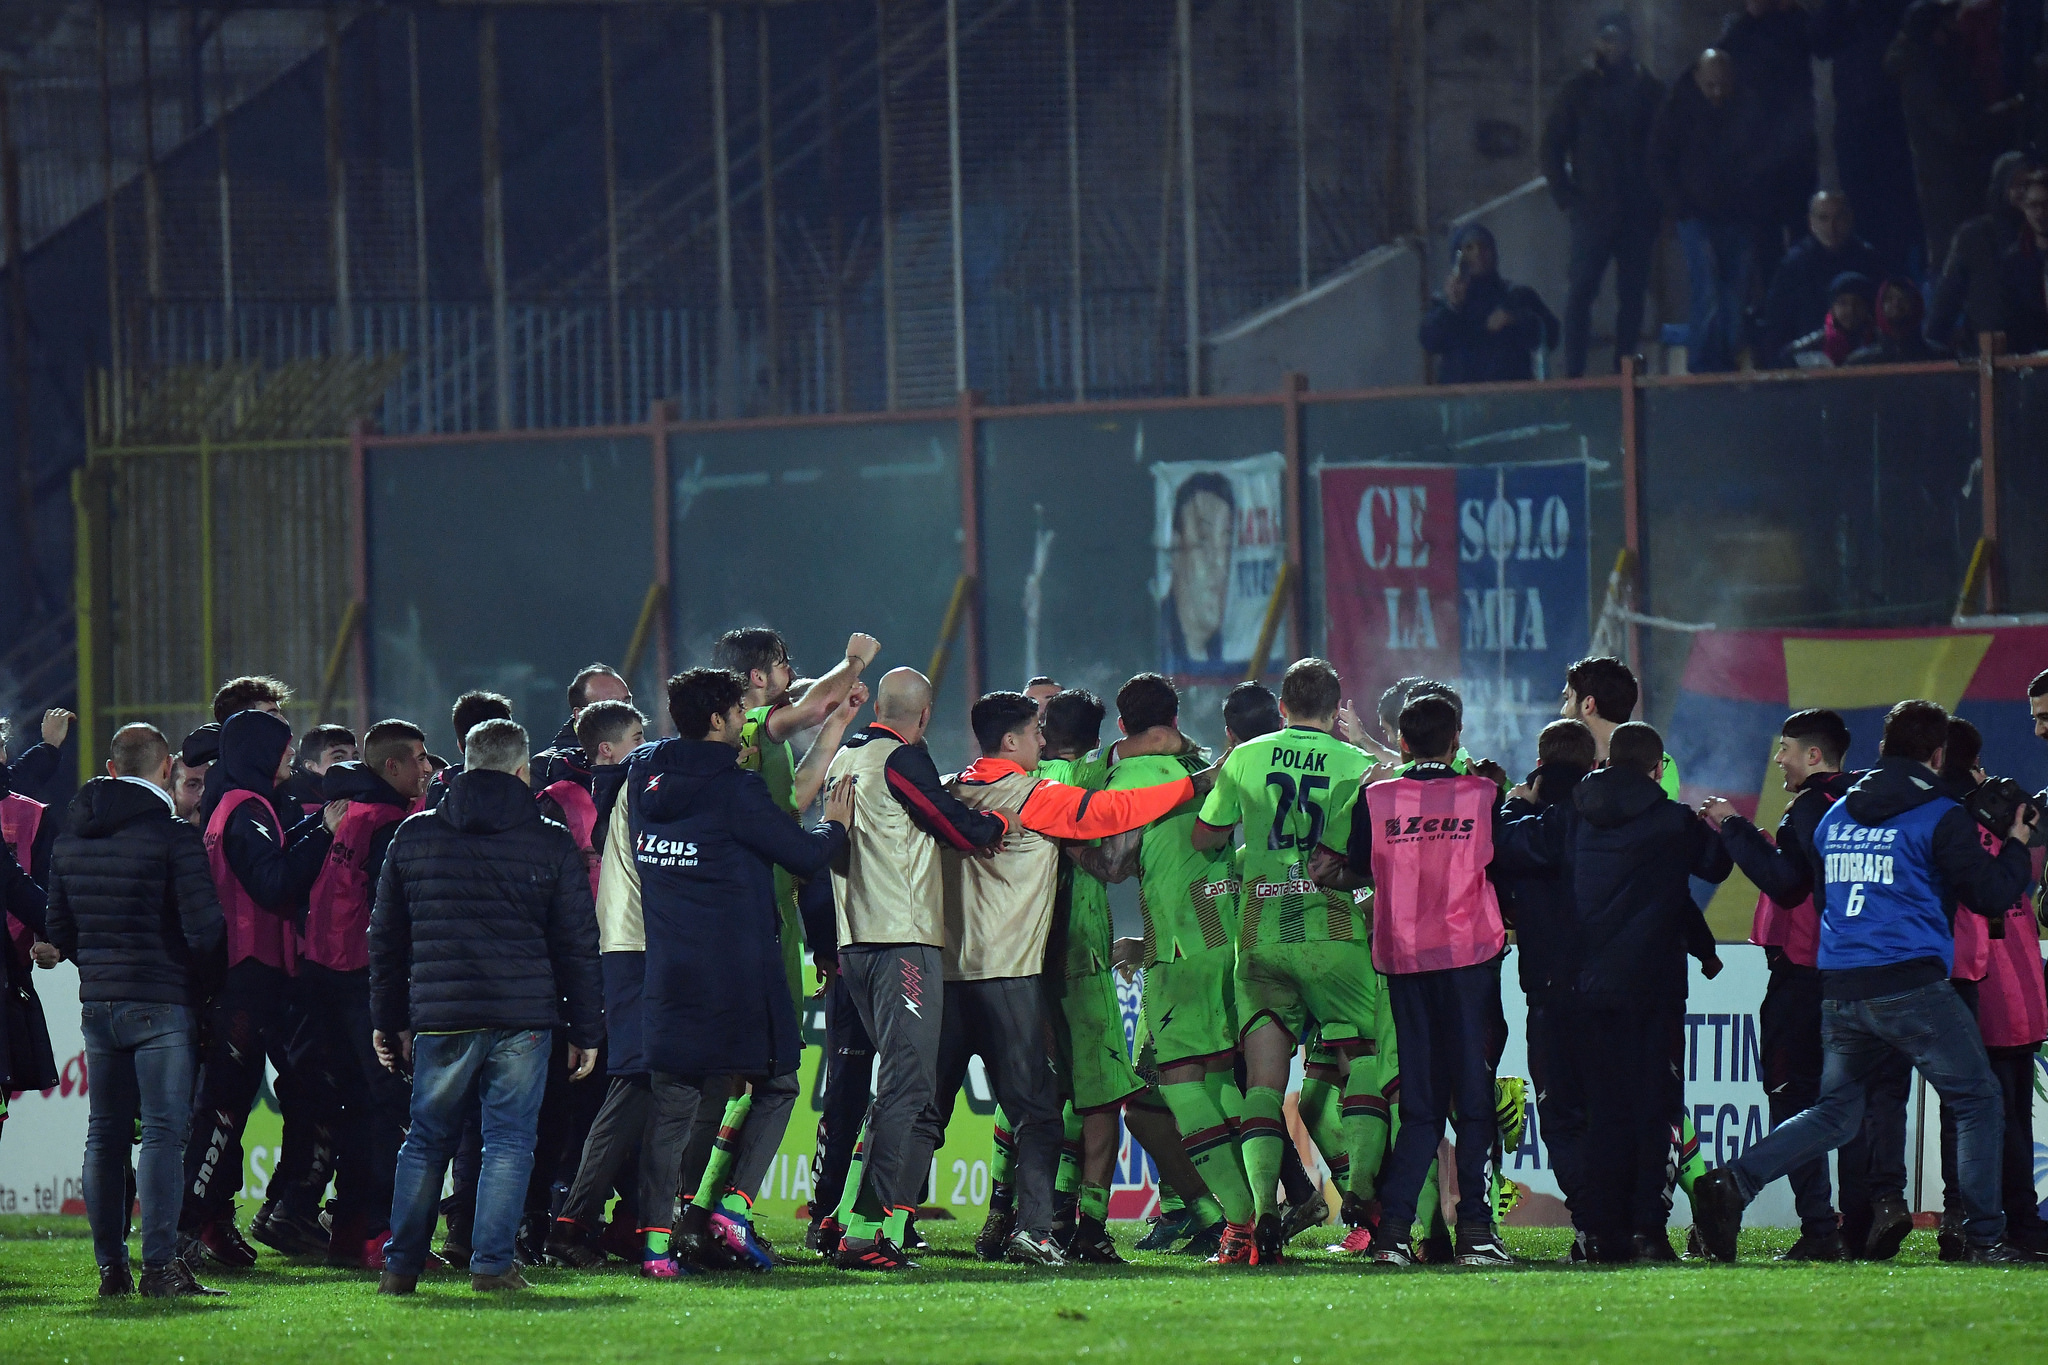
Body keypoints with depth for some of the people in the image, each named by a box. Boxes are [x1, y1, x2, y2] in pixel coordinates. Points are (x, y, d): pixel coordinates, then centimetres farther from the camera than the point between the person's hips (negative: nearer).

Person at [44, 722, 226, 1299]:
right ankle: (160, 1264, -11)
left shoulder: (71, 837, 8)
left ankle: (110, 1266, 11)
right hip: (162, 1003, -6)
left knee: (105, 1134, 10)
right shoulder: (173, 836, -12)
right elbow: (204, 926, -14)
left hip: (96, 1005, 6)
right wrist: (201, 980, 3)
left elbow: (58, 928, 12)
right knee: (164, 1131, -5)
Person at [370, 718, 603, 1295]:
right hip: (524, 1018, -2)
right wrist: (585, 1029, 9)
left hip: (439, 1015, 2)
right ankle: (491, 1263, -3)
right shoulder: (552, 845, 2)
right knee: (509, 1140, 2)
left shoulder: (413, 836, 8)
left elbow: (386, 938, 12)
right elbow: (578, 945, 4)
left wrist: (388, 1020, 18)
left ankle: (401, 1264, 8)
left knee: (426, 1139, 10)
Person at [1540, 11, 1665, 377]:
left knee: (1632, 293, 2)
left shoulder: (1649, 89, 8)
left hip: (1638, 209, 2)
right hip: (1593, 206, -2)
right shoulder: (1581, 88, 4)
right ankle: (1574, 371, -7)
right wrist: (1565, 195, -5)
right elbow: (1553, 142, 4)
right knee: (1582, 289, -7)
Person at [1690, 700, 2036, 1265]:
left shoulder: (1836, 816, 15)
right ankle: (1985, 1237, 1)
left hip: (1837, 987, 6)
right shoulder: (1940, 817, -4)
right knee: (1978, 1101, 5)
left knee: (1835, 1111, 14)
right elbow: (1990, 895, -3)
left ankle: (1733, 1181, -5)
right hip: (1909, 983, -6)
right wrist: (2016, 846, 14)